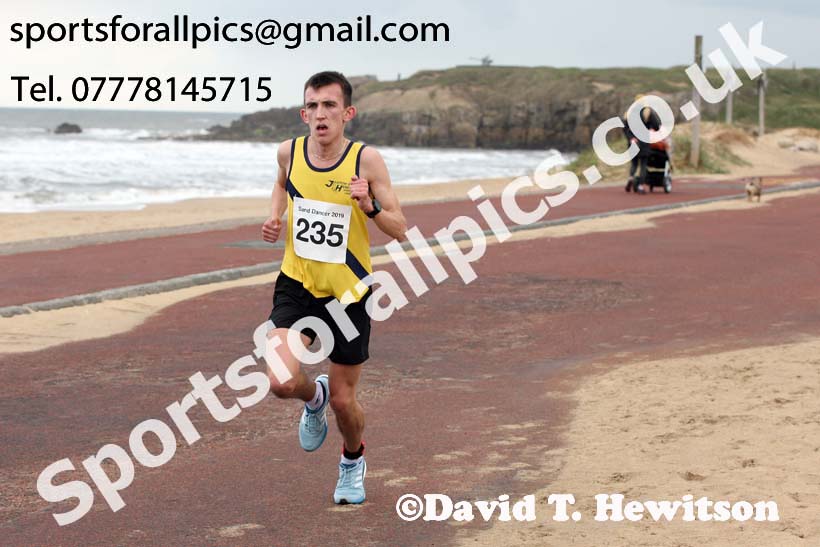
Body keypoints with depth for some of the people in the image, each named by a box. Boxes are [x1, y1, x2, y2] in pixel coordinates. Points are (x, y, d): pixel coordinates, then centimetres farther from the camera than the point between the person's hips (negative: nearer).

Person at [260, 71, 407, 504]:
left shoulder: (366, 159, -13)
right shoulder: (289, 152, -4)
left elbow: (399, 230, -9)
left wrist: (369, 206, -28)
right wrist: (274, 216, 3)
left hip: (348, 293, -2)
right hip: (297, 285, 2)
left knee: (343, 402, 8)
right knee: (282, 383, -21)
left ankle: (353, 461, 42)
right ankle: (314, 397, 18)